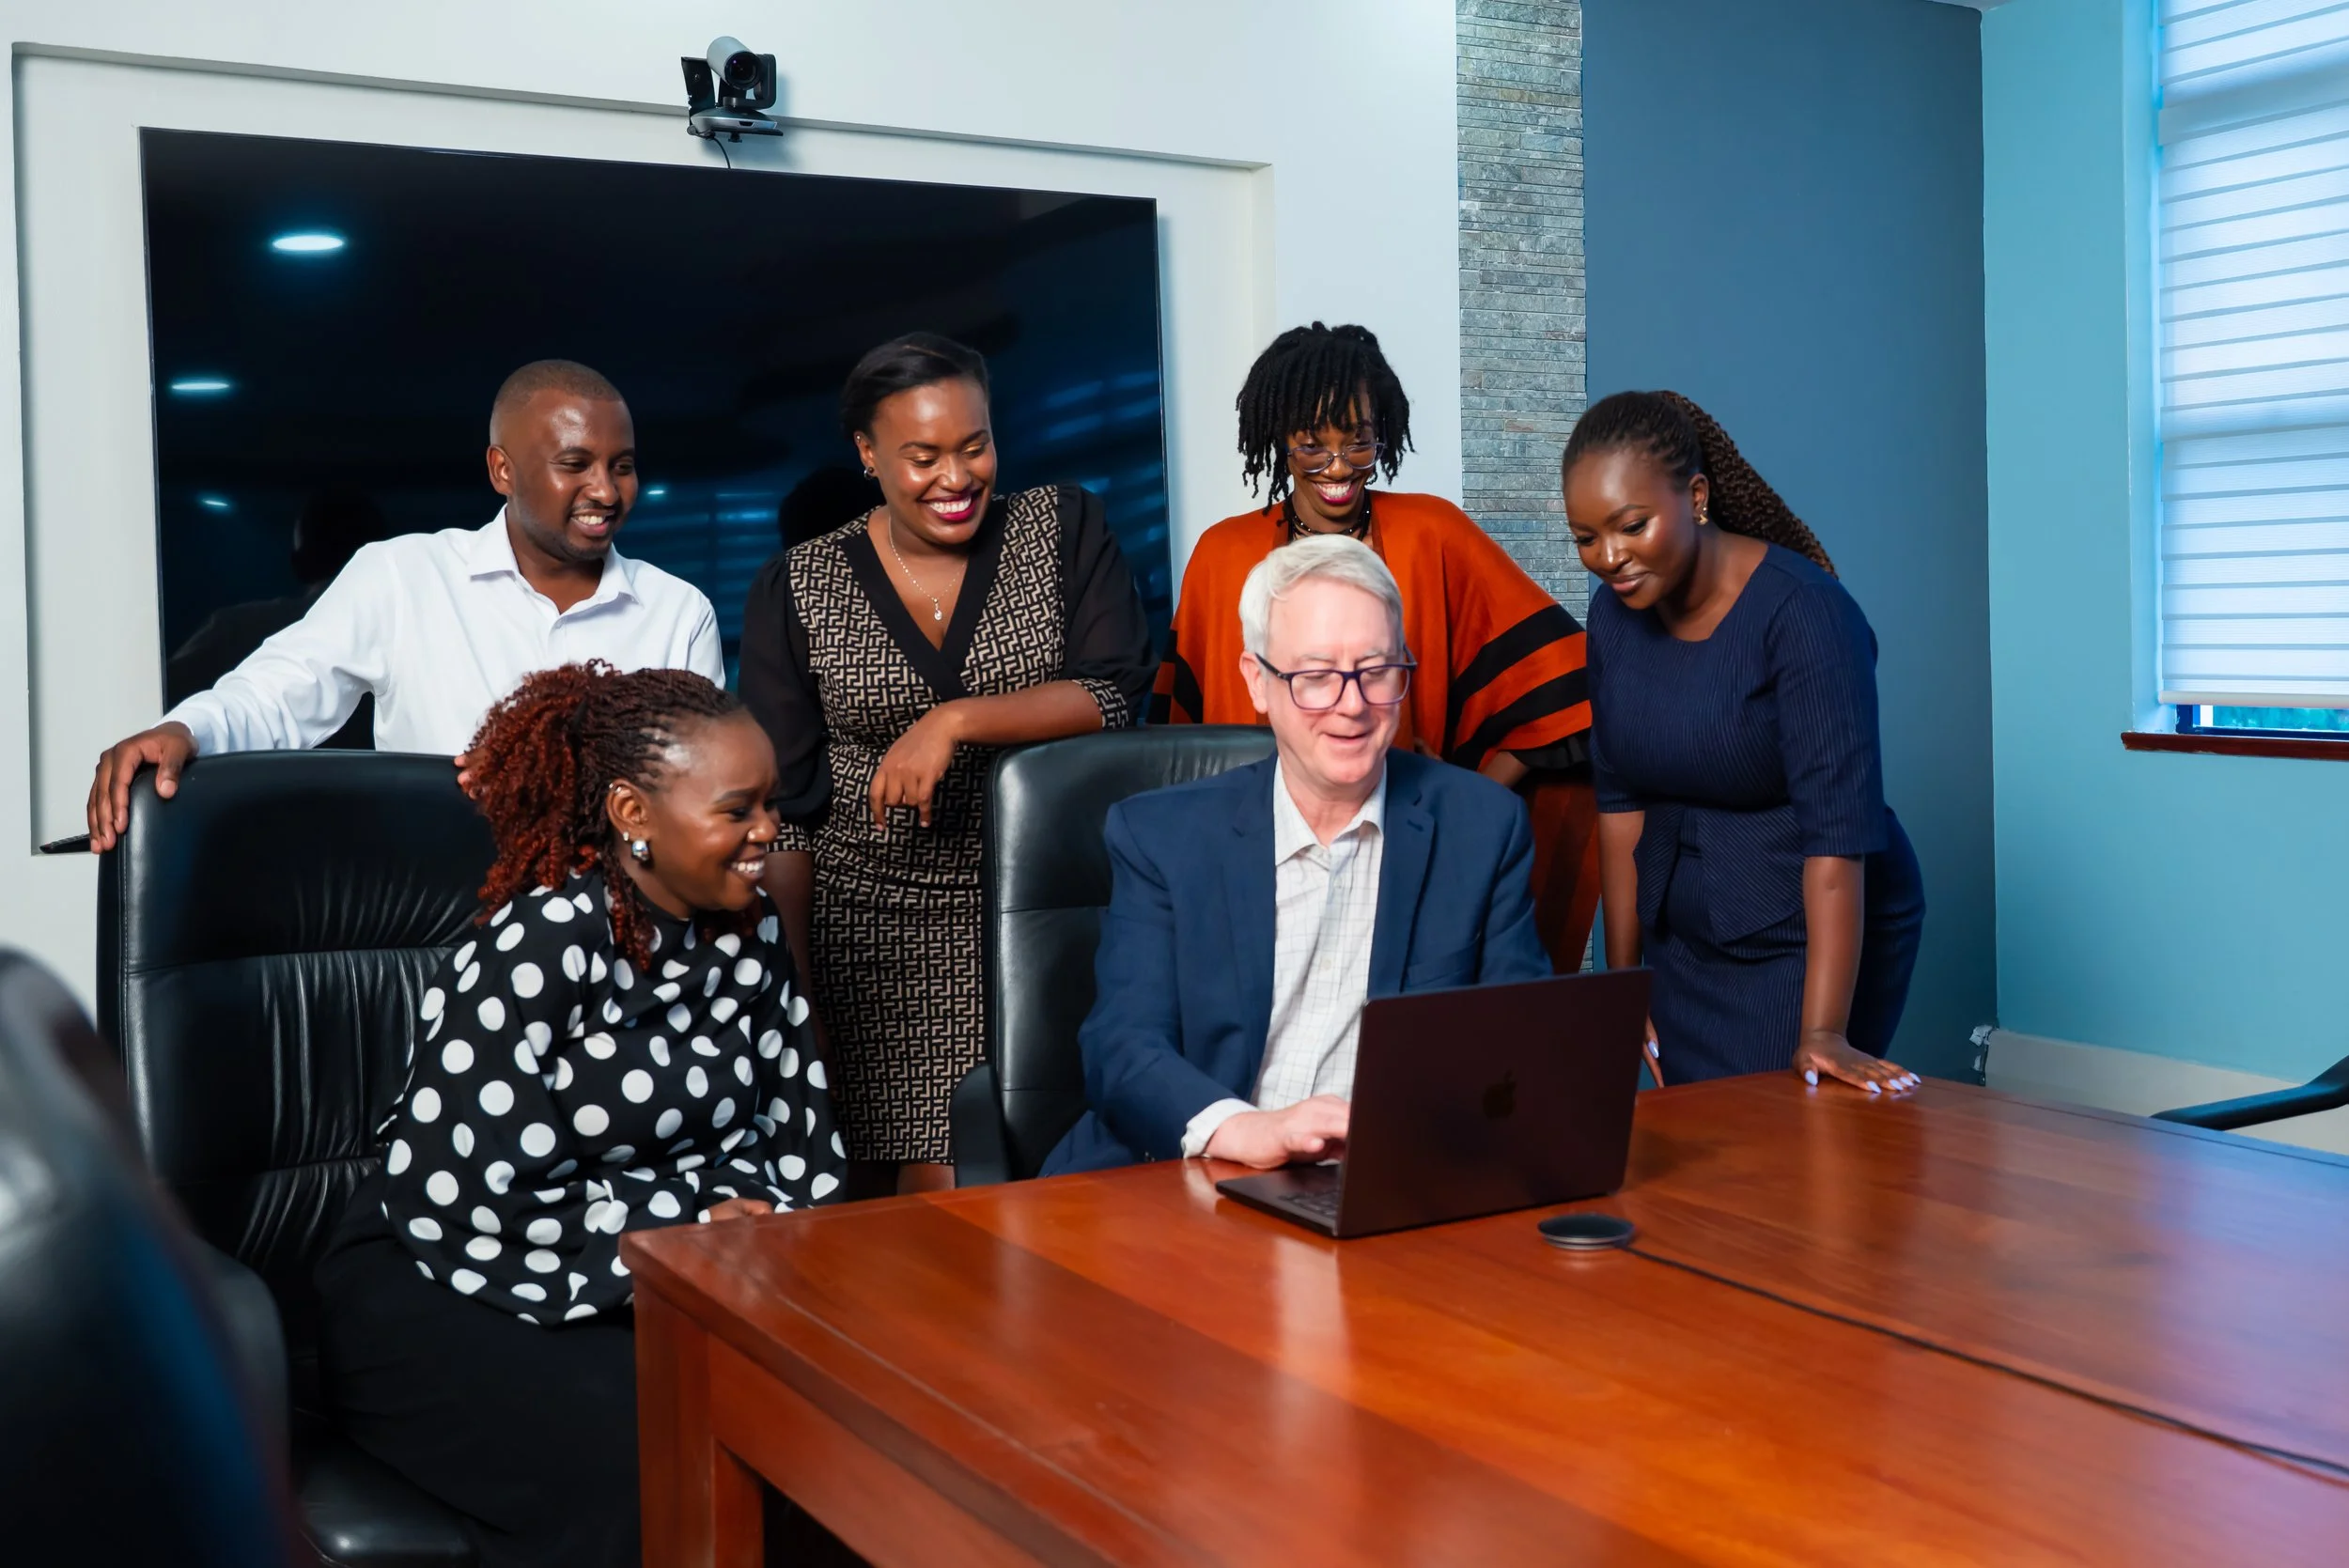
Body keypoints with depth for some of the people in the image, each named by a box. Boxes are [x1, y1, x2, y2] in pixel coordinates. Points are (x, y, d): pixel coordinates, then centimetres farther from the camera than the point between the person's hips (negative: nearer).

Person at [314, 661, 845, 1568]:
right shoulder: (541, 947, -18)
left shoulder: (747, 935, 2)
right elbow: (455, 1205, -24)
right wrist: (696, 1234, -20)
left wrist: (753, 1213, -15)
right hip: (448, 1296, -6)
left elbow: (802, 1143, 7)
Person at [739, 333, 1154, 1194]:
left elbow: (1115, 694, -8)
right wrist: (792, 990, -2)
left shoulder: (1064, 530, 4)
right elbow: (782, 808, 3)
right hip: (871, 924, 0)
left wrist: (957, 718, -19)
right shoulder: (796, 589, 3)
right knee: (930, 1193, -5)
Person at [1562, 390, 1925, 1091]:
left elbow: (1836, 827, -26)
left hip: (1814, 937, -5)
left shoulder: (1802, 611, -20)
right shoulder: (1614, 613, -1)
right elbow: (1620, 798, 4)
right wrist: (1623, 982, 5)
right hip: (1685, 941, 6)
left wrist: (1823, 1034, -32)